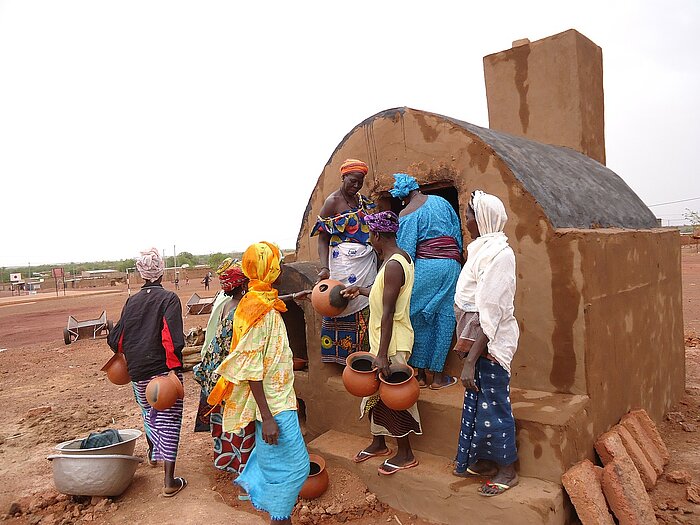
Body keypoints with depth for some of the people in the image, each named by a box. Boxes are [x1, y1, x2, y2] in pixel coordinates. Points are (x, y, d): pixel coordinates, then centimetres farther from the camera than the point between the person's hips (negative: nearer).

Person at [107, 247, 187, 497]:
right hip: (163, 369, -5)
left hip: (138, 371, 5)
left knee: (148, 411, 27)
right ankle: (170, 482, 3)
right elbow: (172, 338, -22)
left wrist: (129, 357, 27)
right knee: (168, 421, 1)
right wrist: (174, 366, -15)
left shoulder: (132, 301, 5)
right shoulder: (169, 298, -11)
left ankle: (153, 453, 52)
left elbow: (117, 338, 8)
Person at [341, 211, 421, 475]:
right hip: (383, 340, 10)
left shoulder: (393, 265, -23)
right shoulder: (398, 258, 8)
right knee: (376, 392, 19)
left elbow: (388, 312, -25)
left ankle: (405, 454, 21)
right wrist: (361, 290, 29)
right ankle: (379, 443, 36)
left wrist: (382, 354, -24)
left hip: (392, 344, -10)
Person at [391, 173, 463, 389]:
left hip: (424, 267, -3)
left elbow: (405, 251, -6)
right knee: (445, 318, 8)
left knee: (420, 320, 10)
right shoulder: (441, 201, 10)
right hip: (451, 265, 3)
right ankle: (438, 376, 15)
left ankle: (420, 374, 16)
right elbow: (458, 232, 13)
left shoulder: (406, 215, -3)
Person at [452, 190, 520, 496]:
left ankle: (507, 471, 24)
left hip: (490, 345, -9)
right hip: (476, 341, 9)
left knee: (492, 405, 5)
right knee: (475, 400, 18)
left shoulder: (498, 253, -20)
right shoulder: (483, 249, 9)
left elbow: (490, 314, -24)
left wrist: (470, 361, -24)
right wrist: (467, 353, 17)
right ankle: (483, 461, 35)